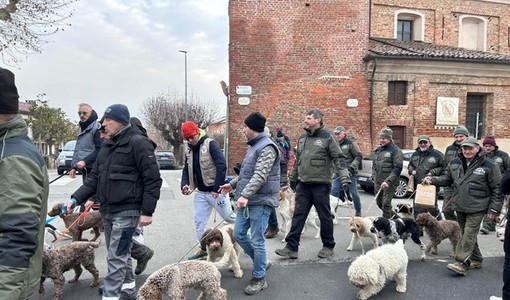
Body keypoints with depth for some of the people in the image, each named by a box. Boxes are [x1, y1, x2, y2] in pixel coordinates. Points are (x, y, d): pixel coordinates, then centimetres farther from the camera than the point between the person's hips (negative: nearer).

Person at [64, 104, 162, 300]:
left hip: (127, 211, -8)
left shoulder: (138, 142, -13)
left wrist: (147, 211, -17)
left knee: (116, 256, -5)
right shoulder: (107, 145, 13)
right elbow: (95, 177, 15)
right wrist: (77, 198, 3)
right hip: (107, 210, 8)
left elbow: (153, 179, -15)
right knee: (121, 253, 18)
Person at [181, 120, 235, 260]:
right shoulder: (188, 150, 7)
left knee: (228, 217, 6)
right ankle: (203, 248, 21)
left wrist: (217, 188, -22)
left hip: (215, 191, -6)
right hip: (200, 192, 6)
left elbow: (222, 166, -20)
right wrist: (184, 184, -6)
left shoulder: (210, 144, -14)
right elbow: (186, 169, 14)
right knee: (199, 221, 8)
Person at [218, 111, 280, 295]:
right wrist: (233, 184, 27)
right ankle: (262, 262, 33)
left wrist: (245, 195, -33)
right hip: (247, 200, 10)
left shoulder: (267, 147, -15)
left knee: (257, 240, -1)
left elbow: (260, 176, -27)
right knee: (239, 234, 14)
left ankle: (259, 279, 15)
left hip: (261, 202, -10)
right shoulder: (253, 146, 16)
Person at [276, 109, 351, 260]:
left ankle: (328, 246, 24)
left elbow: (338, 158, -9)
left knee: (325, 216, 8)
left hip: (321, 184, -5)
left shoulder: (327, 137, -5)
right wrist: (292, 178, 26)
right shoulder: (302, 138, 14)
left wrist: (345, 177, -19)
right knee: (298, 216, 3)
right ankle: (291, 247, 7)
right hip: (303, 184, 5)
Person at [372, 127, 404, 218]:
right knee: (379, 202, 15)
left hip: (389, 183, -8)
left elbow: (398, 168, -17)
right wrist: (374, 176, 11)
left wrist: (388, 181, -23)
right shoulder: (378, 150, 13)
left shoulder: (396, 150, -9)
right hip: (378, 182, 8)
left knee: (386, 204, -7)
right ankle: (394, 215, 36)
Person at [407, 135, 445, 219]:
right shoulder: (415, 154, 13)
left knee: (433, 209, 3)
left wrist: (433, 172, -13)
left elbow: (443, 168, -2)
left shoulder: (437, 154, -4)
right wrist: (412, 170, 5)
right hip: (417, 186, 5)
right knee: (417, 210, 10)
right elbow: (410, 165, 25)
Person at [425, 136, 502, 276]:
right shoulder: (455, 163, 6)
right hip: (460, 206, 6)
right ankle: (476, 260, 29)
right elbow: (446, 178, 17)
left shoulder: (489, 165, -8)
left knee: (469, 234, -9)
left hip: (477, 207, -6)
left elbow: (497, 188, -5)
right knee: (467, 233, 15)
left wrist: (494, 209, -7)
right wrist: (433, 180, -2)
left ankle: (462, 263, -9)